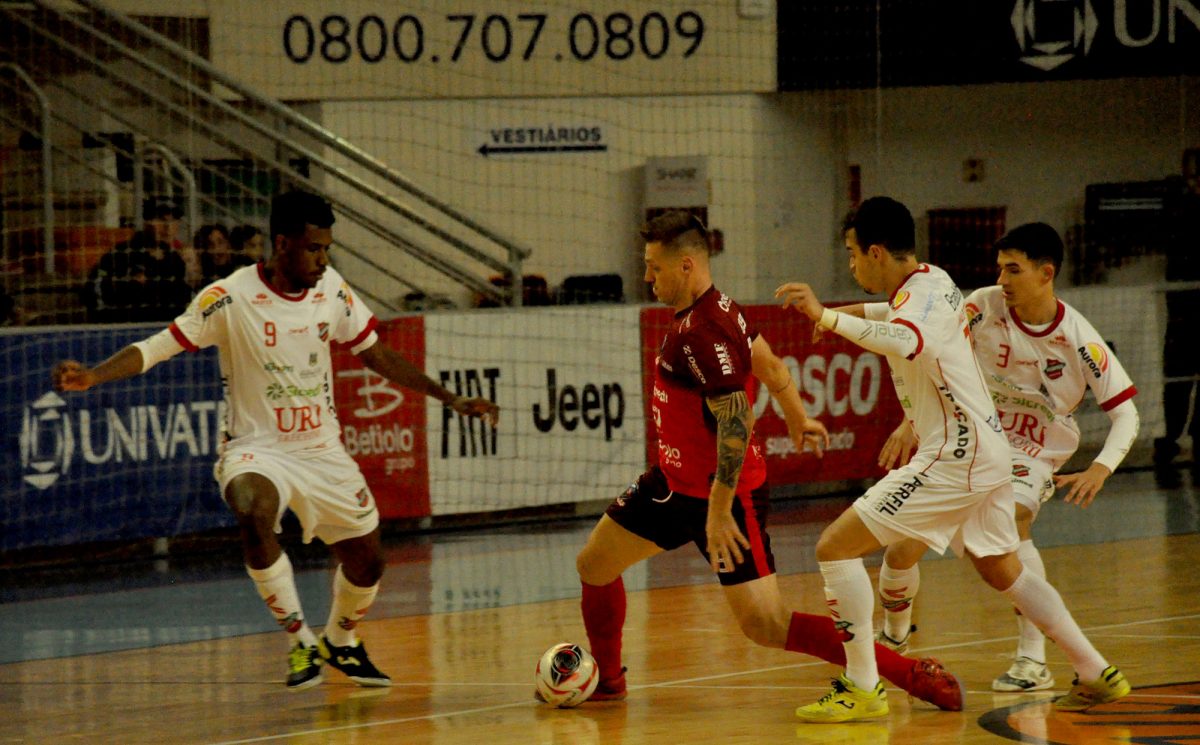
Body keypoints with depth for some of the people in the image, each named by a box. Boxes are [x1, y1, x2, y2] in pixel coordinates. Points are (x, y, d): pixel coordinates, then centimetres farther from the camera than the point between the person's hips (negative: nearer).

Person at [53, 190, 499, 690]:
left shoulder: (332, 291, -2)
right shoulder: (231, 298, -18)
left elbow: (374, 353, 12)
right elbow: (157, 348, -18)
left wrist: (451, 399, 12)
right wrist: (92, 376, -35)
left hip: (322, 449, 5)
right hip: (257, 448, -5)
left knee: (366, 561, 11)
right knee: (253, 515, -37)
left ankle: (340, 644, 43)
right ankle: (301, 642, -24)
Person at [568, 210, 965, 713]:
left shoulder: (704, 334, -27)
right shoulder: (715, 309, 3)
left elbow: (735, 424, -29)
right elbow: (767, 364, 18)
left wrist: (719, 511, -29)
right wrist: (797, 418, 35)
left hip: (723, 491, -10)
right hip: (675, 480, 10)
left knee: (766, 626, -13)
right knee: (594, 564, 15)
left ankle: (915, 675, -11)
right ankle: (605, 680, 37)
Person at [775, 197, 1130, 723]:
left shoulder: (920, 296, -18)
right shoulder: (933, 281, 12)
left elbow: (905, 341, -44)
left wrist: (825, 317, -47)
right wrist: (855, 312, 27)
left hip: (954, 460, -10)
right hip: (985, 451, 10)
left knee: (835, 547, -9)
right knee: (1002, 571, 27)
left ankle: (862, 688, -7)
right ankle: (1097, 675, 30)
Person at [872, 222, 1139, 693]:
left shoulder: (1079, 340, -17)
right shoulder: (984, 306, -13)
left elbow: (1125, 413, -14)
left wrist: (1100, 469, -29)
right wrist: (911, 424, -18)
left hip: (1031, 457, -3)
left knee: (1010, 523, -34)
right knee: (902, 548, -5)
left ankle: (1033, 661, -27)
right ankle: (894, 637, 29)